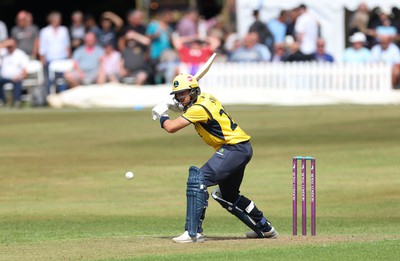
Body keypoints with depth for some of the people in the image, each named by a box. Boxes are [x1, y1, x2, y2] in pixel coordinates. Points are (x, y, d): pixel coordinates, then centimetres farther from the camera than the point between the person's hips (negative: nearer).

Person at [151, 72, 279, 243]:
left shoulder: (199, 108, -19)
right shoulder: (206, 98, 9)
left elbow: (171, 127, -22)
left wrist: (162, 116, 0)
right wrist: (174, 106, 14)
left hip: (234, 148, -11)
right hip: (242, 149, 11)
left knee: (198, 179, -21)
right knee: (228, 196, 25)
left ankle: (193, 232, -25)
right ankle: (265, 228, 38)